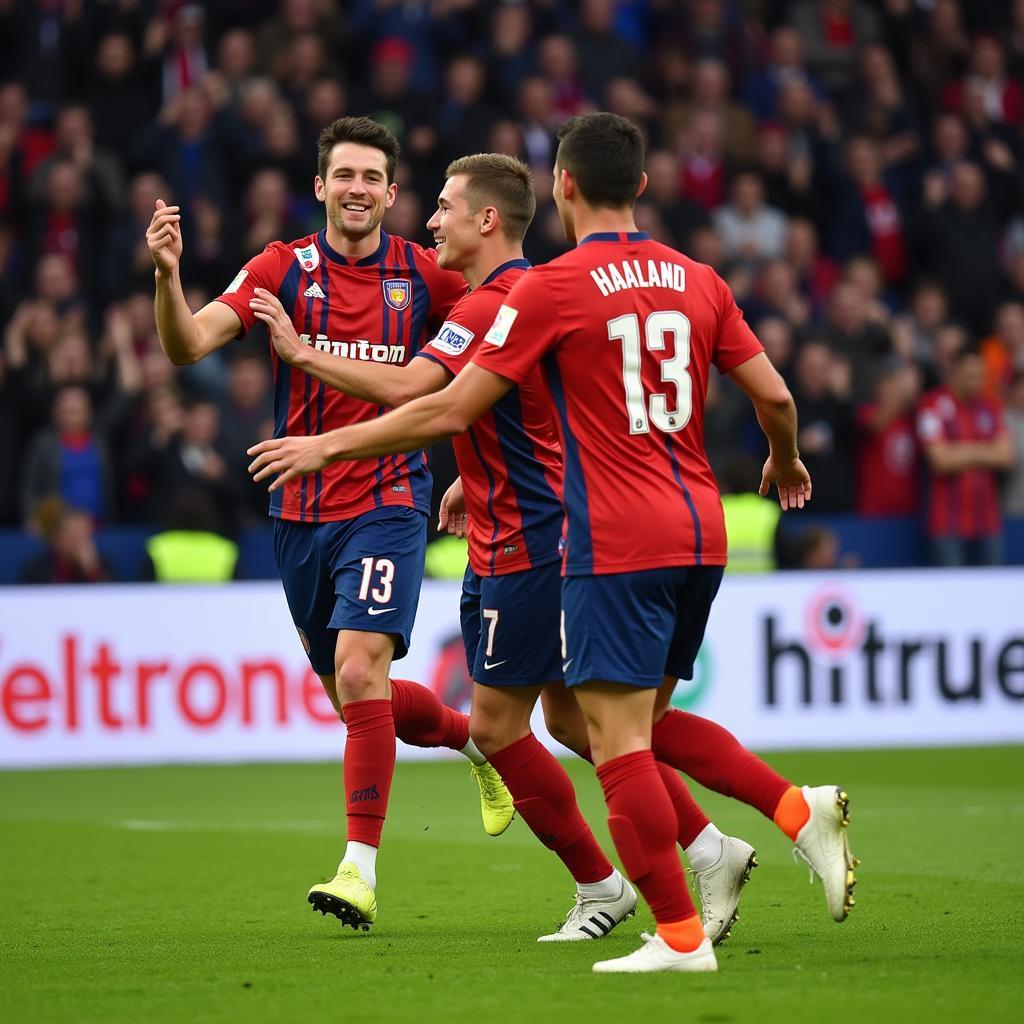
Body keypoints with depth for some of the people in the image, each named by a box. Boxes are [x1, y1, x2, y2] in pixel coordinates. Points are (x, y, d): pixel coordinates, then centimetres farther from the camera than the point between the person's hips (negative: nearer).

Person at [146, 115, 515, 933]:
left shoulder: (426, 276, -2)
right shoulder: (284, 270, -1)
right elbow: (189, 345, -12)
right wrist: (167, 275, -31)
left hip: (387, 504, -3)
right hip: (301, 513, 3)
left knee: (359, 669, -21)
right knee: (355, 699, 13)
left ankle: (360, 869, -20)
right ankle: (477, 740, 43)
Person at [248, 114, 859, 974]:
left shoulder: (553, 287, -7)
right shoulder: (696, 280, 9)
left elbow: (449, 411, -7)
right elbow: (775, 395, 10)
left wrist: (328, 445, 3)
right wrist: (785, 462, 33)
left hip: (617, 545, -7)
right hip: (700, 535, 7)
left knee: (617, 740, -5)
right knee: (646, 722, 20)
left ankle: (680, 936, -8)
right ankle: (800, 809, 4)